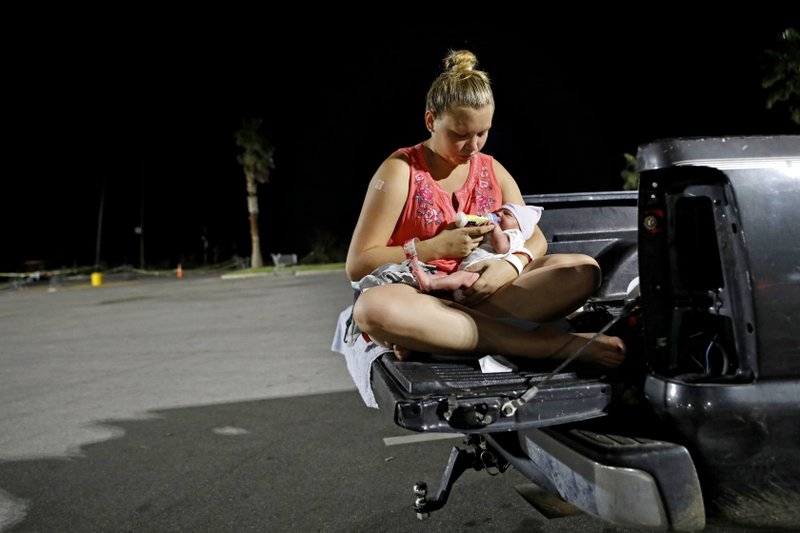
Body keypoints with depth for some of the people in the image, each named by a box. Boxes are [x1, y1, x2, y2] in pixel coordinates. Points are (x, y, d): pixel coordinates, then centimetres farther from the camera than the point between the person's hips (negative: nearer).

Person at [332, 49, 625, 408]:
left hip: (483, 294, 4)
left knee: (584, 270, -18)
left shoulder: (493, 171, 11)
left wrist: (513, 265, -16)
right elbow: (356, 265, -8)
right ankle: (560, 345, -43)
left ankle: (430, 337, -34)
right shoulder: (400, 170, -3)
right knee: (372, 307, -40)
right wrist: (436, 247, -17)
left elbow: (535, 239, 8)